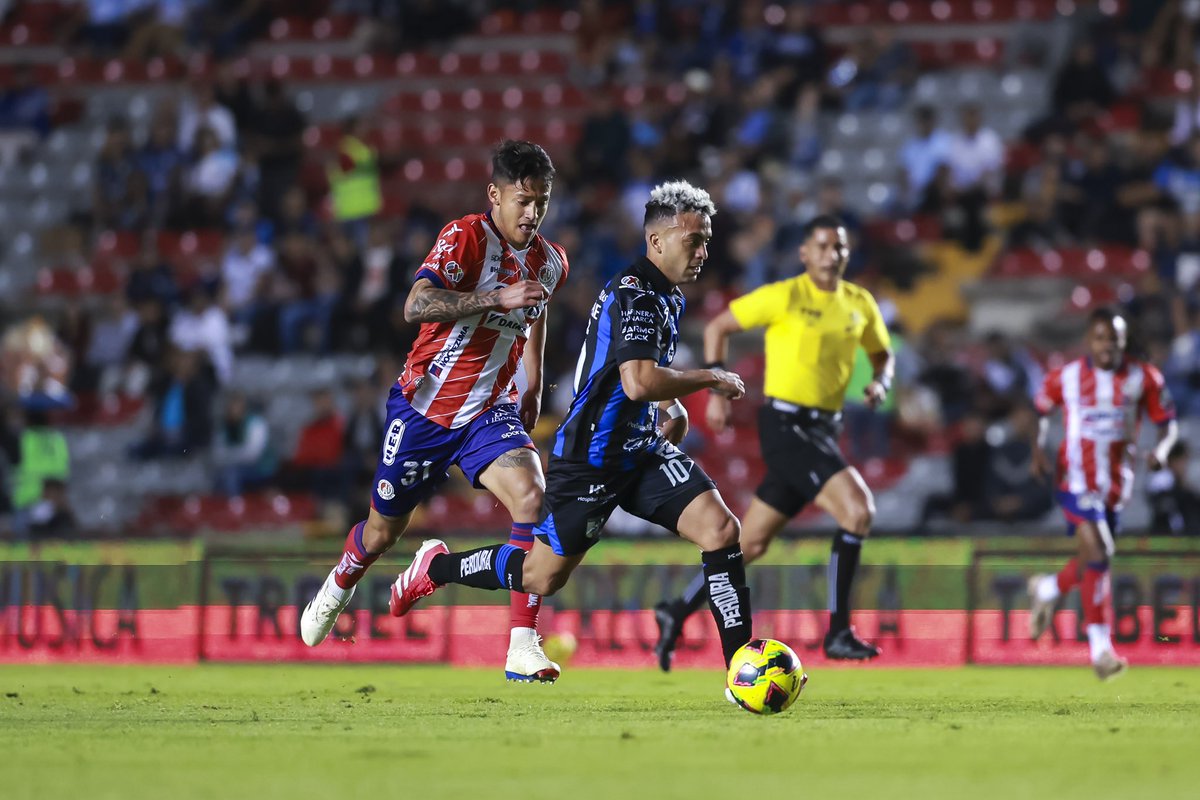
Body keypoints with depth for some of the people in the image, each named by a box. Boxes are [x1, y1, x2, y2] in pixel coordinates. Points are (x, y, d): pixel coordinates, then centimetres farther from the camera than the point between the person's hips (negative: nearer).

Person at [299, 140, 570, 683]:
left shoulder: (549, 262, 3)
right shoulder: (467, 237, -17)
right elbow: (416, 306, -32)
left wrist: (533, 394, 24)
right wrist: (498, 297, -39)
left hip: (489, 411, 3)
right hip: (425, 408, -3)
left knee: (532, 497, -25)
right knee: (384, 529, 12)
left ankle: (523, 645, -24)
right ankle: (337, 590, 48)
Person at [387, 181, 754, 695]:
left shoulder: (666, 297, 12)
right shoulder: (633, 294, -19)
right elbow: (638, 383, -33)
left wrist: (672, 406, 16)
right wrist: (710, 379, -20)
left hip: (642, 450, 8)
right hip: (594, 456, -8)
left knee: (721, 529, -12)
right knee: (541, 577, 3)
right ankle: (436, 567, 28)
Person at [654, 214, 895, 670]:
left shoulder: (860, 304, 9)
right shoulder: (785, 297, -8)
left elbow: (882, 354, 23)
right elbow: (718, 327, 0)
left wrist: (880, 384, 1)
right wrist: (717, 390, -8)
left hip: (822, 432, 7)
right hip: (785, 425, -7)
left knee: (751, 543, 12)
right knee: (858, 511, -21)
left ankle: (678, 612, 27)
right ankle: (838, 633, -15)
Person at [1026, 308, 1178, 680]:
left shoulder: (1143, 378, -2)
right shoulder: (1065, 378, -5)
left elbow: (1168, 422, 4)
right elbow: (1042, 410, 12)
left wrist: (1162, 448, -18)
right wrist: (1038, 450, -3)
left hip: (1117, 482, 4)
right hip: (1078, 479, -4)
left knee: (1094, 562, 14)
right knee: (1096, 554, -18)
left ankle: (1047, 590, 45)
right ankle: (1100, 647, -12)